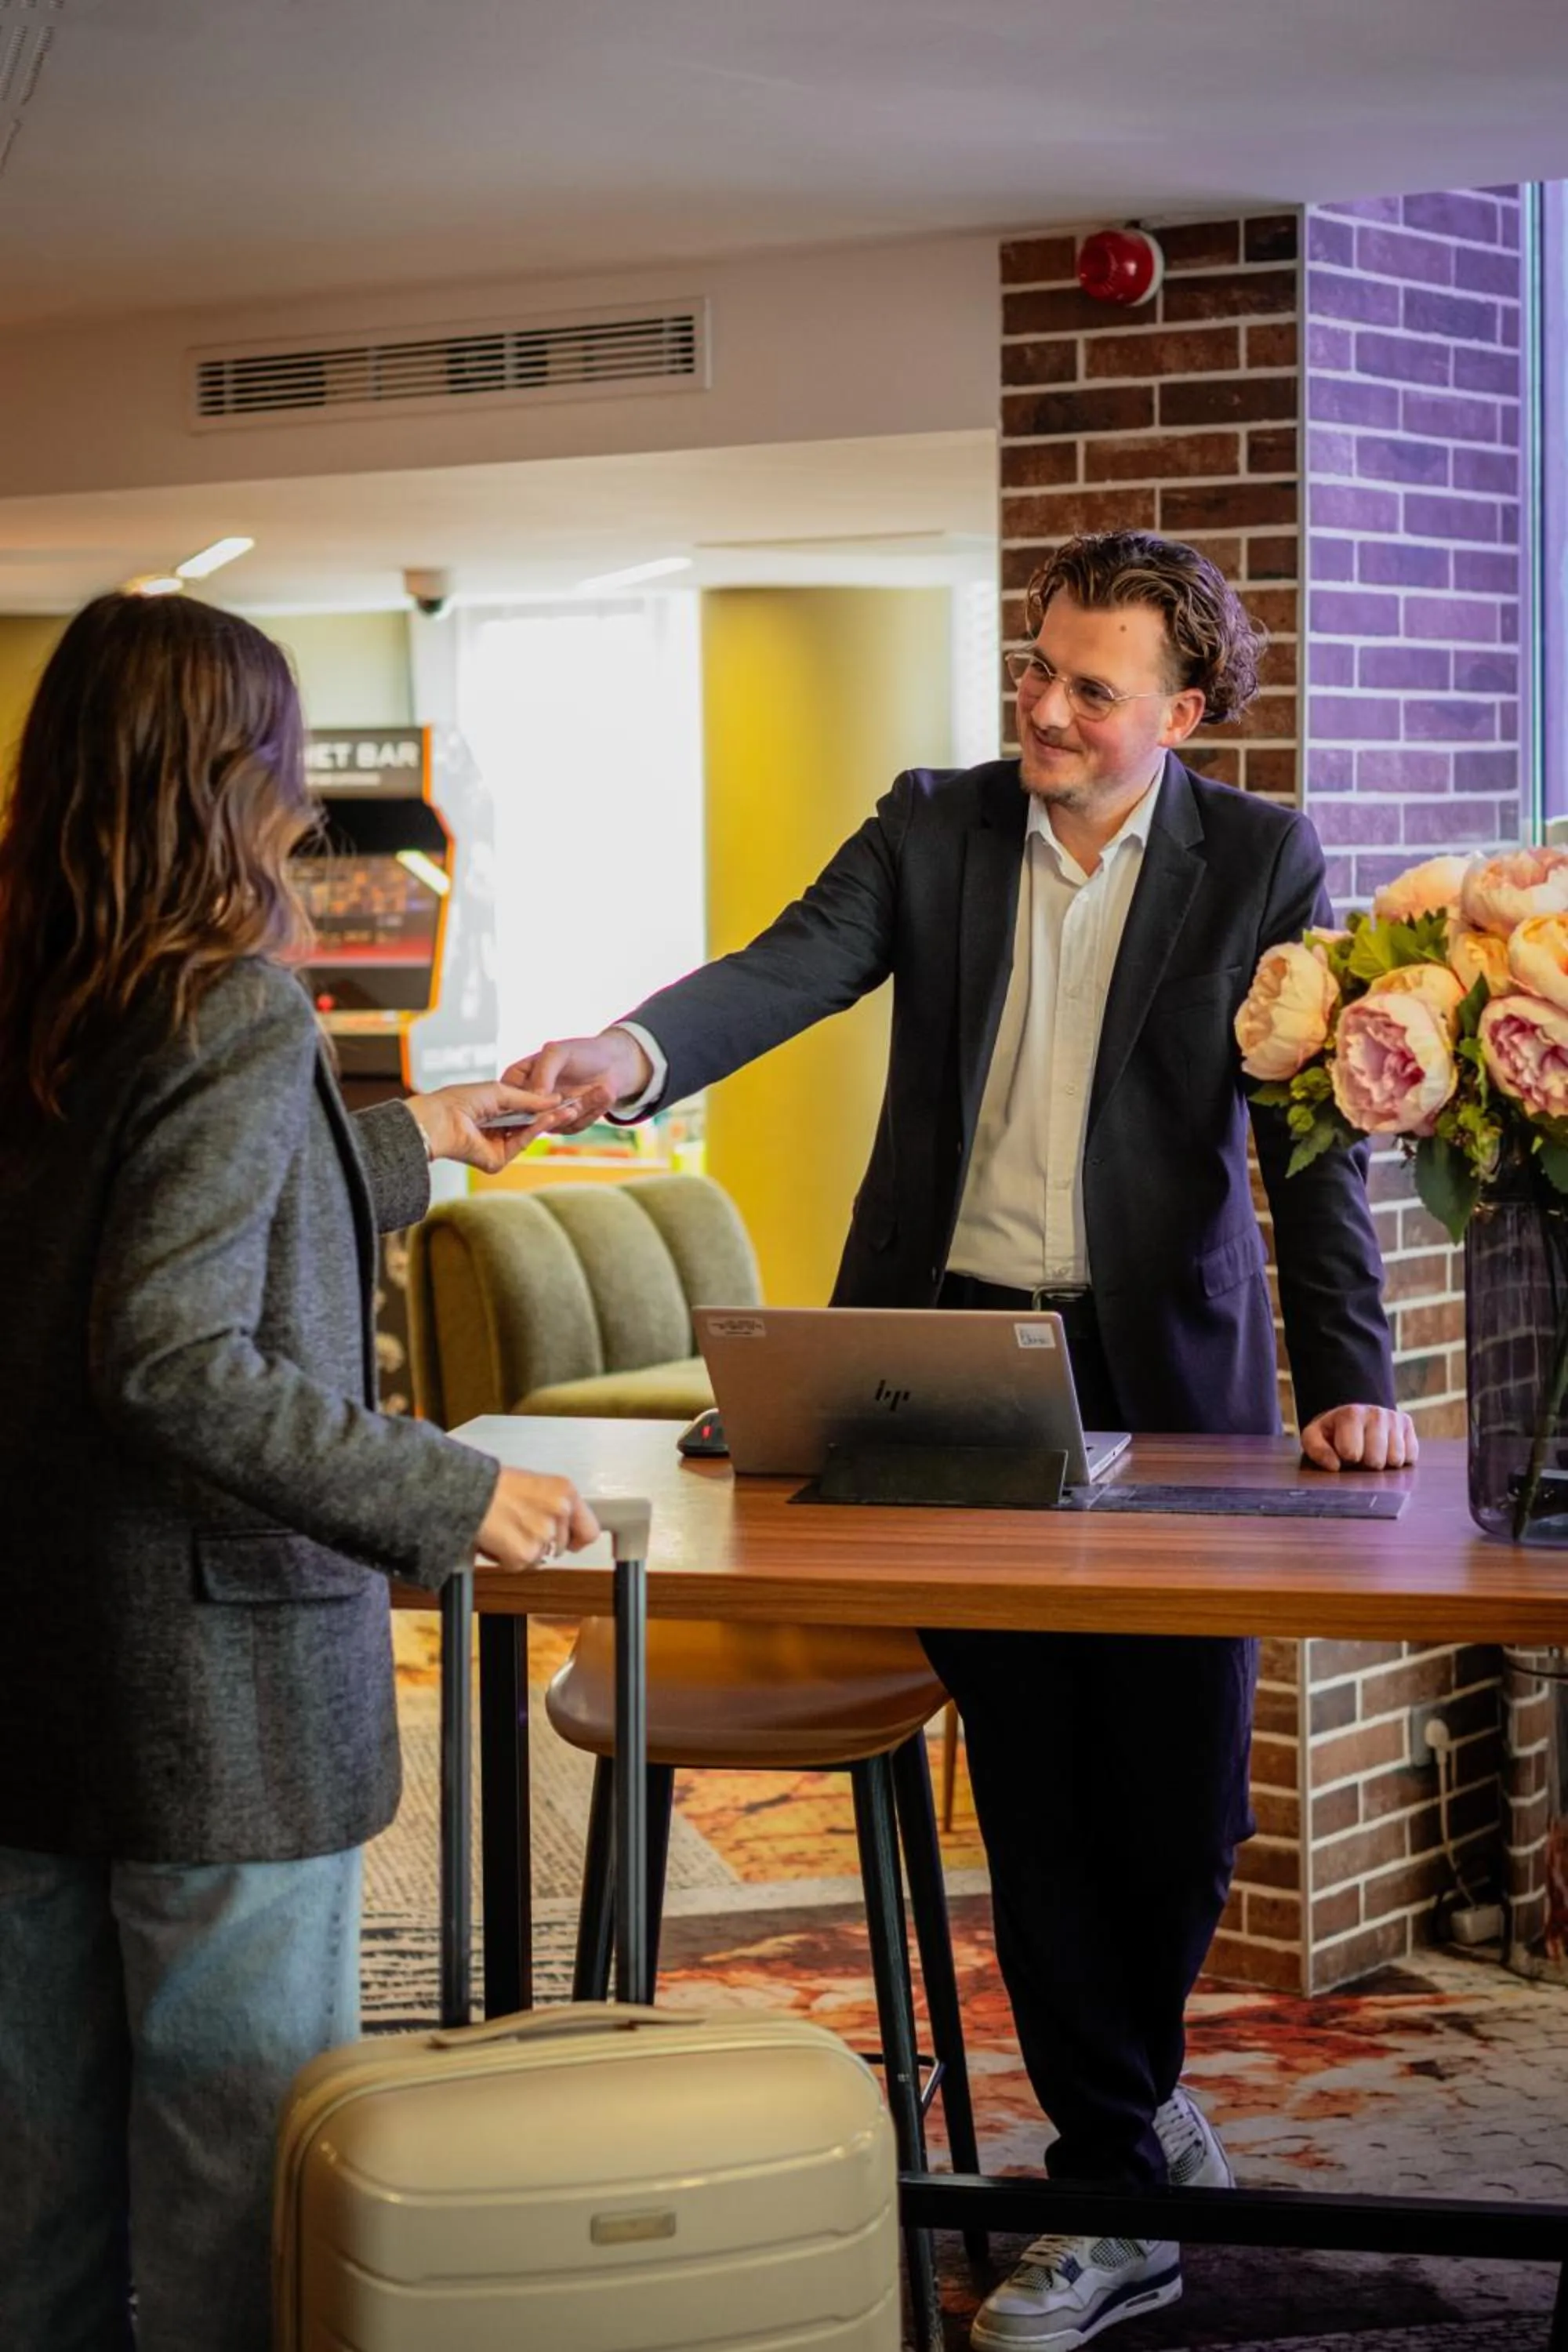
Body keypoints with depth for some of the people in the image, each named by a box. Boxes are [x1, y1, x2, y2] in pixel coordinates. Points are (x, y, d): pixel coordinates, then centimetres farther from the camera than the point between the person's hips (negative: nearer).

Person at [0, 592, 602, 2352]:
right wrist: (452, 1500, -19)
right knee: (240, 2144, 3)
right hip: (214, 1678, -8)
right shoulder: (234, 1010, -17)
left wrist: (409, 1144, 34)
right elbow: (176, 1362, -24)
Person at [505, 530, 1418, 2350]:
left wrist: (1353, 1381, -13)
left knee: (1180, 1799, 2)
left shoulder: (1261, 865, 0)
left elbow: (1311, 1130, -4)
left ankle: (1118, 2086, 31)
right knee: (1035, 1790, 5)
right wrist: (634, 1050, -31)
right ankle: (1122, 2188, 17)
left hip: (1163, 1370, -1)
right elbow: (789, 969, -10)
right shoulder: (934, 829, 5)